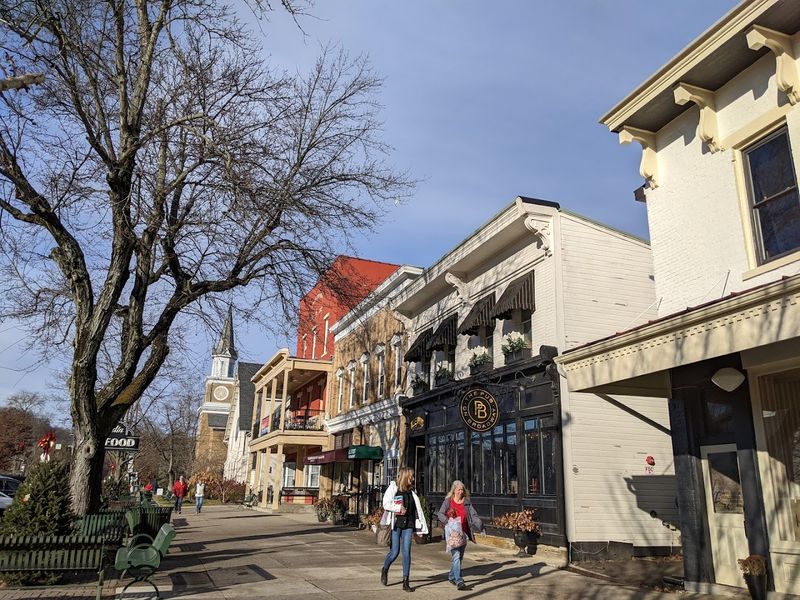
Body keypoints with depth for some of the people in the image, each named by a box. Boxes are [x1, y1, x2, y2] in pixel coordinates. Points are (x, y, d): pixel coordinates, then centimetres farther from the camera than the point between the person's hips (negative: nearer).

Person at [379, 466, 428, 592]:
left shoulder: (411, 491, 12)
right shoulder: (393, 487, -3)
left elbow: (417, 510, 11)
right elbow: (386, 504, -8)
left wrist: (421, 528, 7)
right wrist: (399, 508, -15)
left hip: (408, 525, 4)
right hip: (396, 524, -4)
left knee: (407, 552, -1)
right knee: (394, 552, -1)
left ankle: (405, 583, 5)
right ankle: (384, 570, 30)